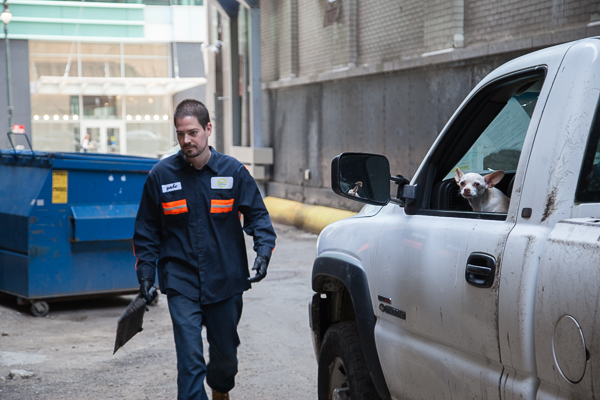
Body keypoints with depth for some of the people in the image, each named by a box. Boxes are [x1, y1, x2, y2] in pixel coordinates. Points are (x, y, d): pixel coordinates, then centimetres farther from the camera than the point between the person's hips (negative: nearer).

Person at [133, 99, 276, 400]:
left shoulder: (233, 171, -2)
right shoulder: (161, 175, -1)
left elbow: (257, 215, 4)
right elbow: (146, 230, 8)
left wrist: (263, 251, -13)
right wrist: (145, 273, 1)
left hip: (226, 281, 1)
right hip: (181, 283, -1)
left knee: (225, 351, 16)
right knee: (189, 356, -10)